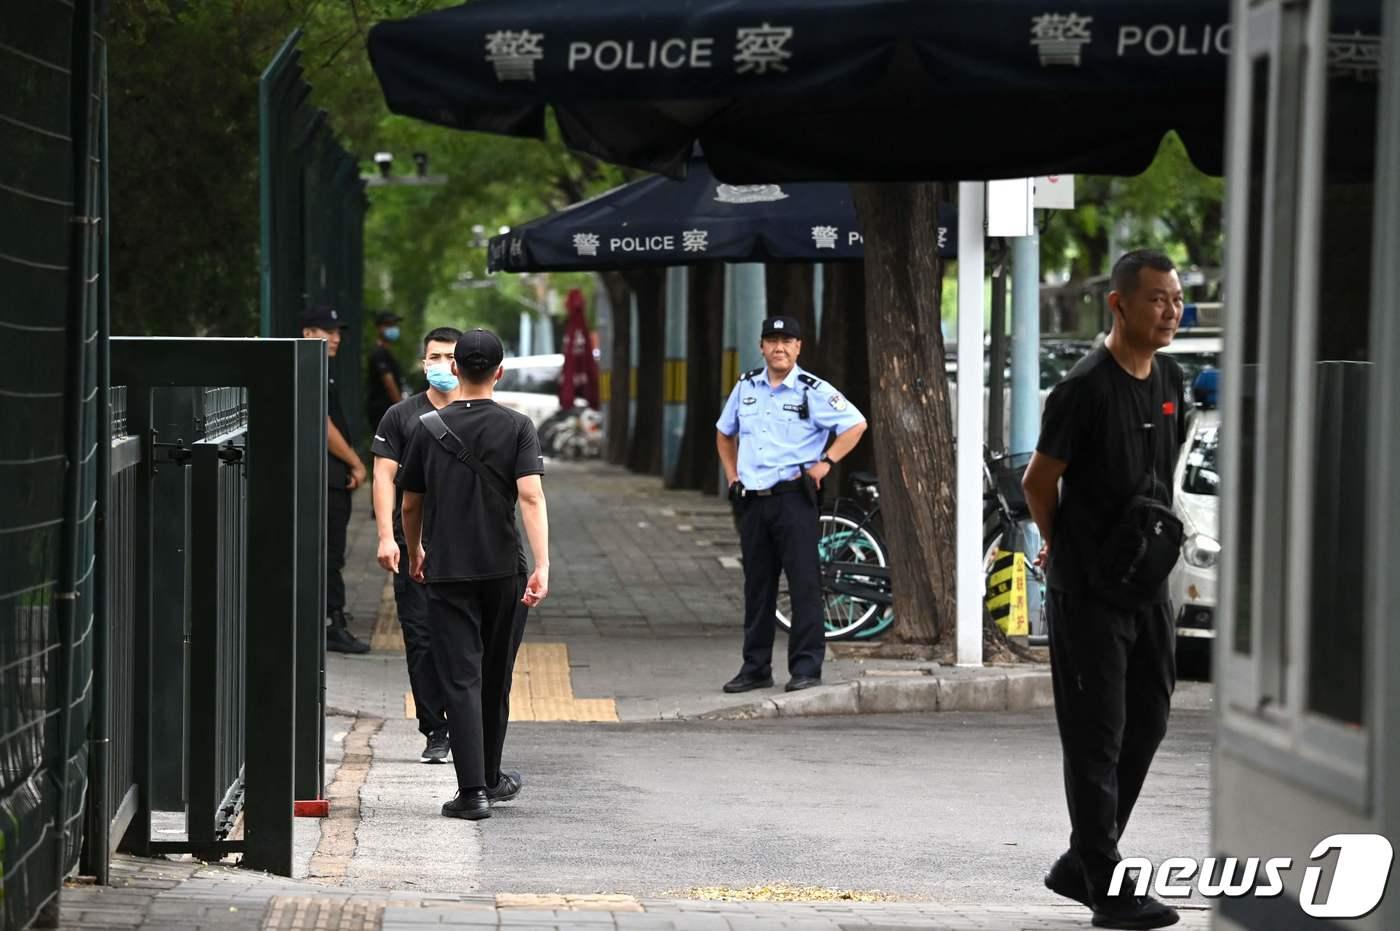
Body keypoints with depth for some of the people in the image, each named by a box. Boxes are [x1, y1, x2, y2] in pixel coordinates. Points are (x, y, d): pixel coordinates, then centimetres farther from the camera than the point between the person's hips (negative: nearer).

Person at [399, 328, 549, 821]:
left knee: (461, 679, -3)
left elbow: (410, 506, 10)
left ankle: (473, 789, -13)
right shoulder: (517, 428, -3)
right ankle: (490, 777, 30)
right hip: (504, 571, 1)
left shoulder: (429, 429, 2)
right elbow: (531, 496, -15)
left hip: (447, 573, 0)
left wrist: (415, 554, 28)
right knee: (496, 677, 16)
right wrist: (542, 566, -20)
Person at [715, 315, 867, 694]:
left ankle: (806, 667, -6)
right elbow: (724, 433, 26)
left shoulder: (813, 391, -4)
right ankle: (756, 668, 17)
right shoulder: (746, 387, 11)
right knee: (757, 587, 10)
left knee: (804, 584, -7)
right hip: (752, 502, 5)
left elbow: (856, 424, -5)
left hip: (793, 497, -5)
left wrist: (826, 462, -11)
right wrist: (732, 476, 15)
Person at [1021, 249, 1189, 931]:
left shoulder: (1169, 382, 8)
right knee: (1097, 738, -3)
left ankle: (1080, 865, 24)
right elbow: (1039, 481, -8)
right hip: (1088, 592, -8)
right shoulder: (1087, 388, -16)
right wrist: (1066, 549, 6)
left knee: (1147, 722, 13)